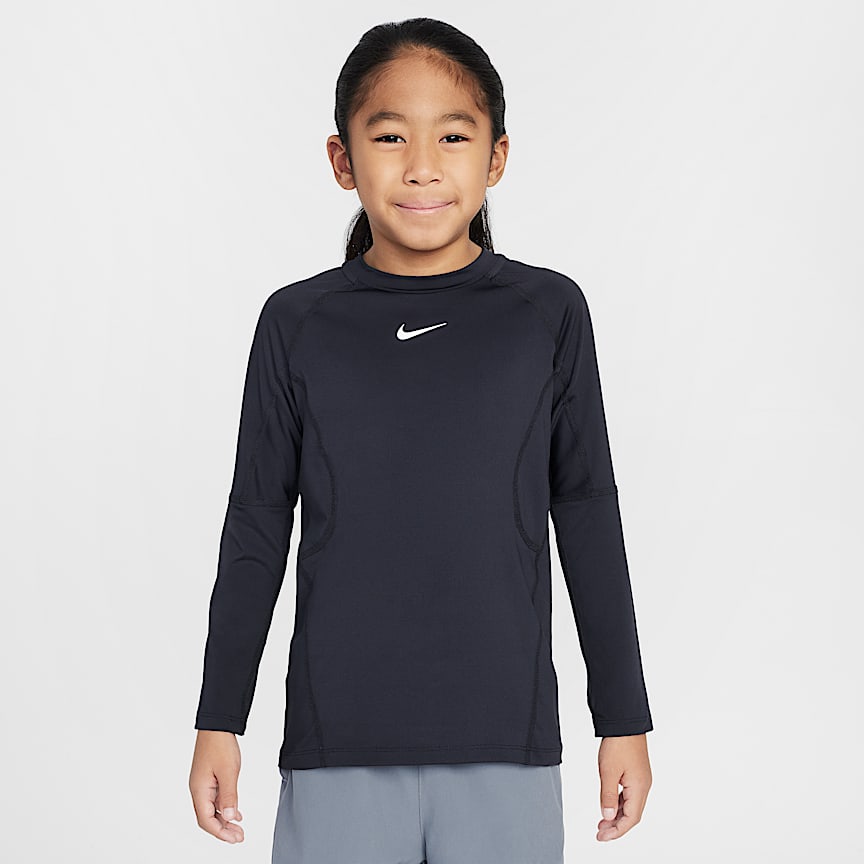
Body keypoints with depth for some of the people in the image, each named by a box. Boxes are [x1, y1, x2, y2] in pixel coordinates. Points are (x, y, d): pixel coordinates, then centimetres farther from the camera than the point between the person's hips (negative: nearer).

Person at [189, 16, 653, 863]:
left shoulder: (549, 312, 2)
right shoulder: (296, 323, 3)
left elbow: (588, 517, 7)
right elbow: (256, 529, 8)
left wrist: (623, 717, 9)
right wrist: (219, 722, 8)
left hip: (506, 739, 0)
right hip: (337, 743, 0)